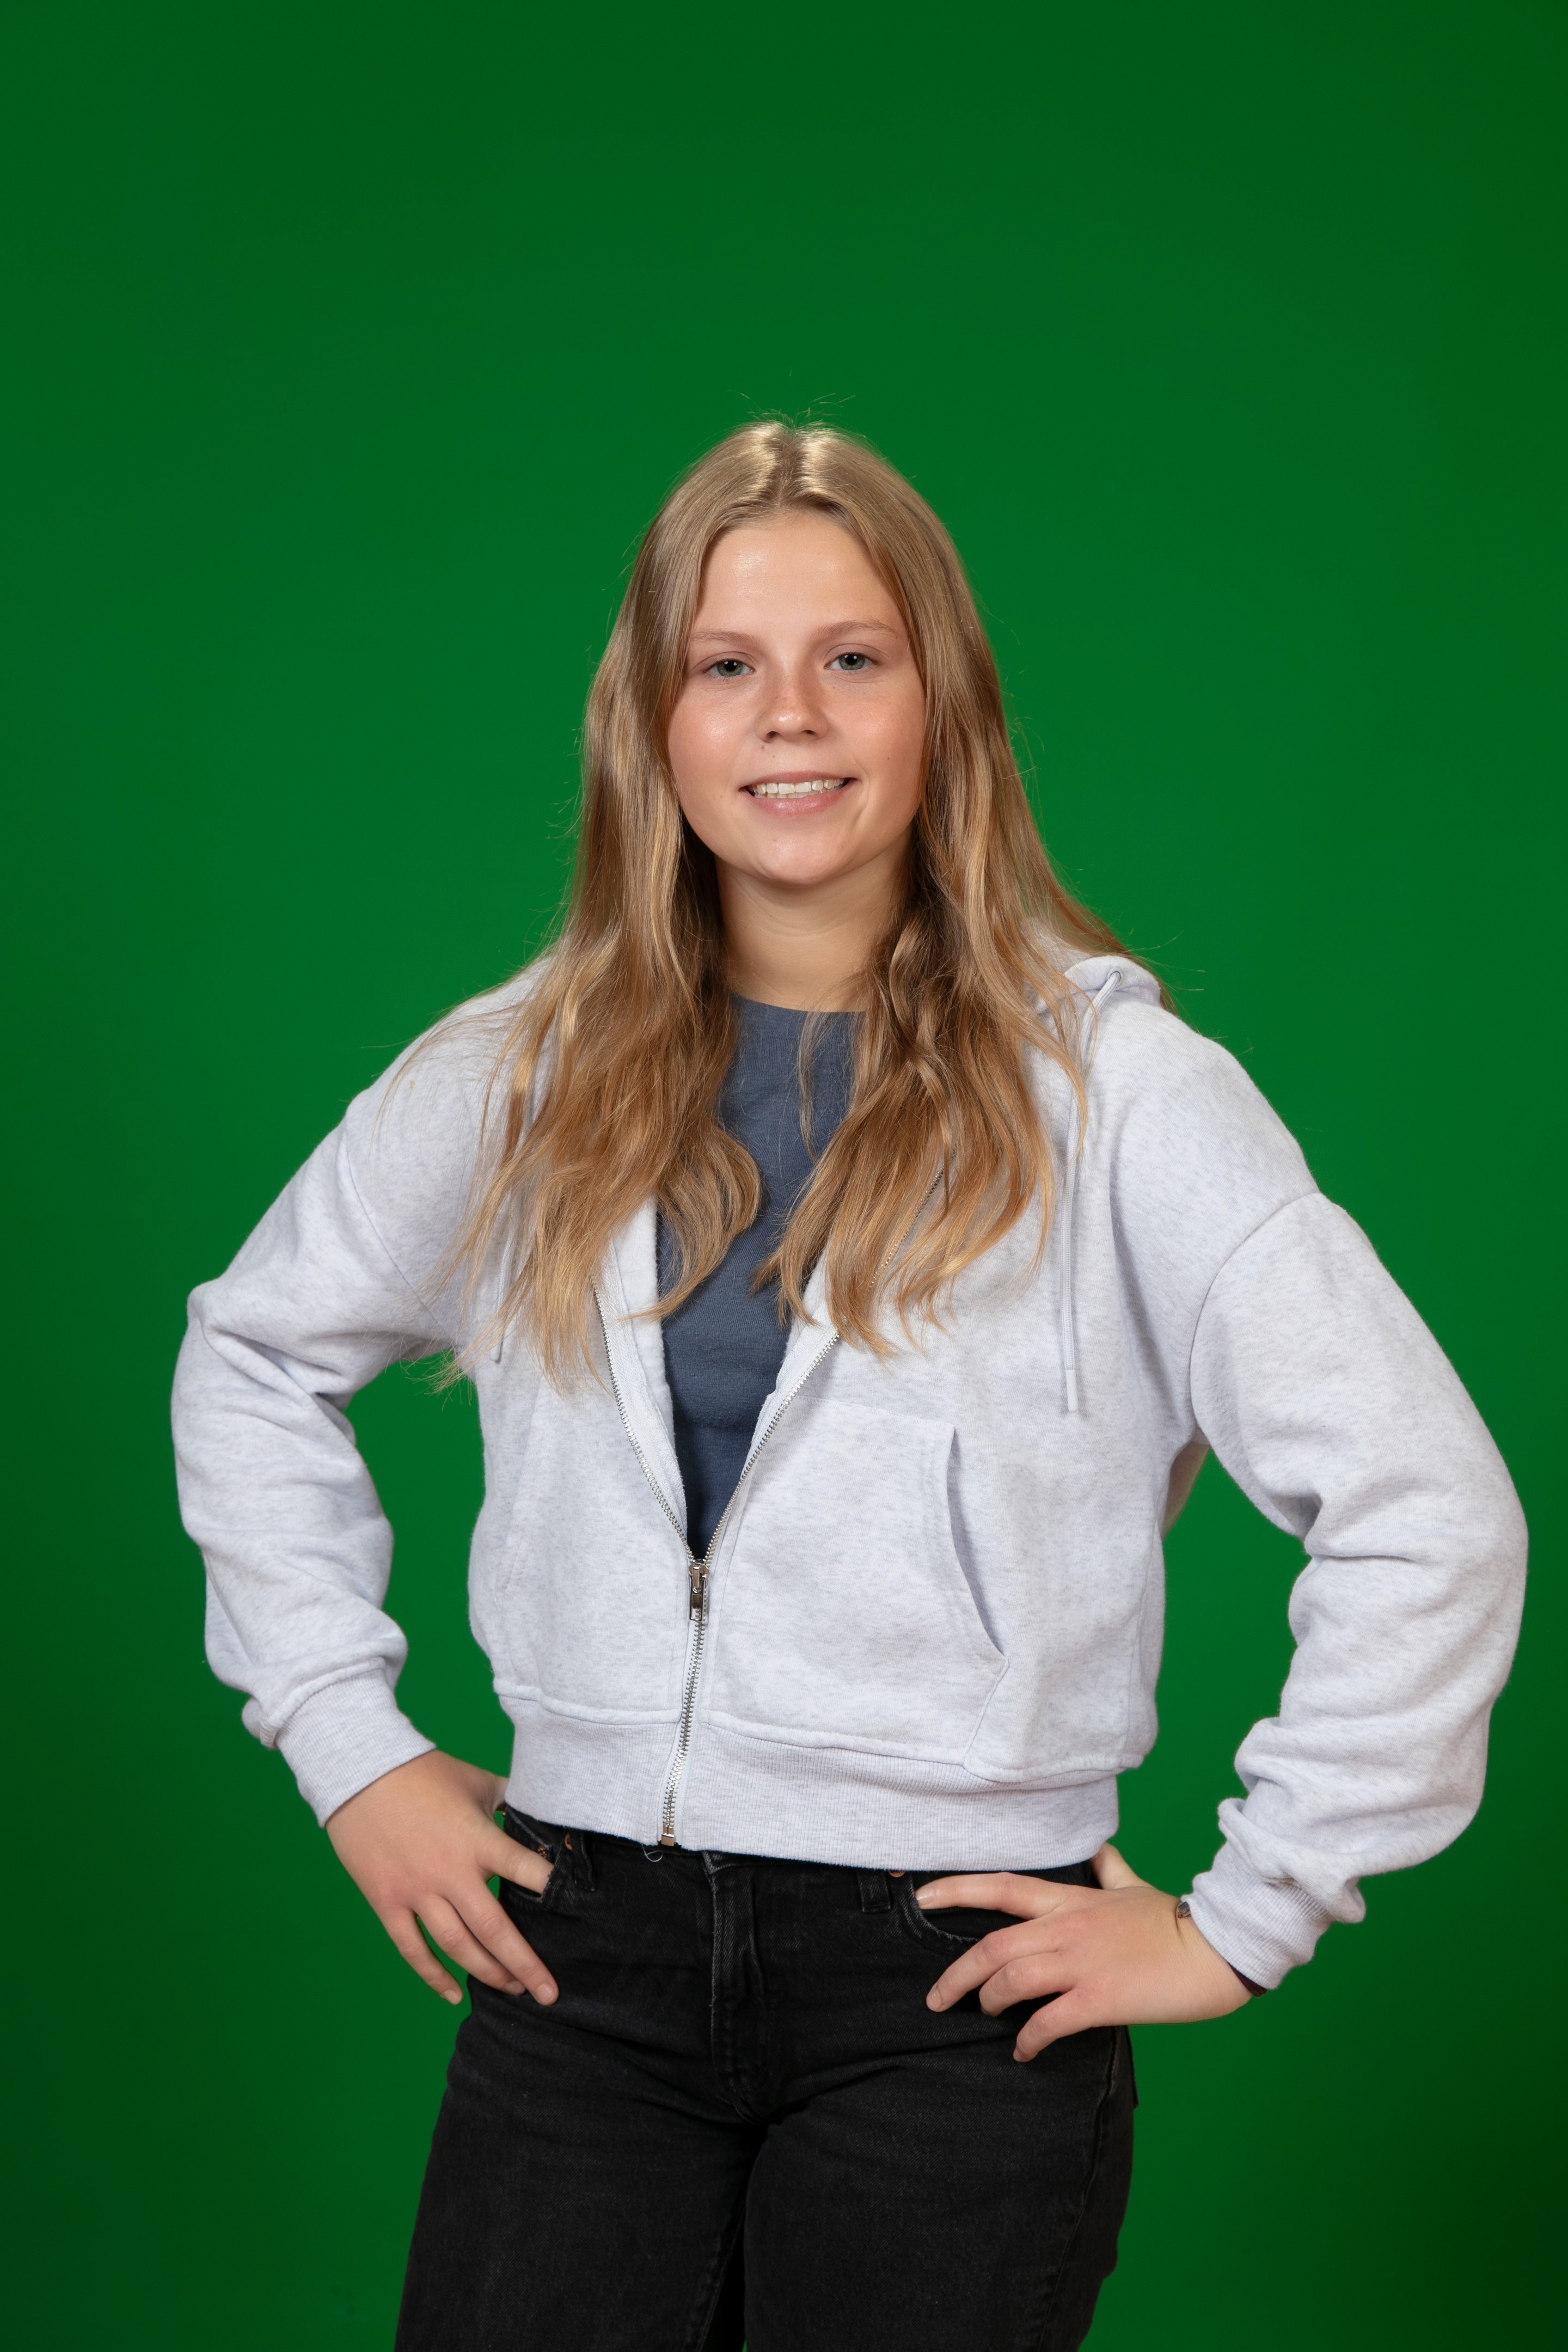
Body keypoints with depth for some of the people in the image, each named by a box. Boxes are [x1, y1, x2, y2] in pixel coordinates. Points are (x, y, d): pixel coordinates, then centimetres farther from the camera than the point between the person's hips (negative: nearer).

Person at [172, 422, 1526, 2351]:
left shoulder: (1109, 1085, -7)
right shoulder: (530, 1073, 4)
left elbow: (1427, 1515, -8)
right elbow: (254, 1351, 18)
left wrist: (1245, 1922, -7)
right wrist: (343, 1735, 10)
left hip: (953, 1978, -2)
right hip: (582, 1943, 3)